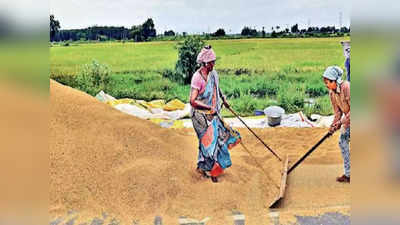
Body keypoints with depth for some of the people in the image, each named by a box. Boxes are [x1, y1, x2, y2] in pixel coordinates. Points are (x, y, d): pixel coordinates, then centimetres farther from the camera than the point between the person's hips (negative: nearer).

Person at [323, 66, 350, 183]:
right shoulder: (332, 92, -1)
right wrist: (334, 125, -11)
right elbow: (338, 112, 2)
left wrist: (341, 122, -27)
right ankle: (348, 174, 20)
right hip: (348, 119, 9)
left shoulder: (346, 87, -27)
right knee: (343, 142, 9)